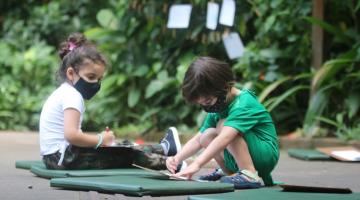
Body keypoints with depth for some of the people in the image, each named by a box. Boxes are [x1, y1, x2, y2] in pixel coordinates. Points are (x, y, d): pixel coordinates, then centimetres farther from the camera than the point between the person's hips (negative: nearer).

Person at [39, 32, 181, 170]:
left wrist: (99, 138, 2)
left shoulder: (64, 92, 16)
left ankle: (164, 149, 24)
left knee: (123, 148, 14)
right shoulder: (72, 96, -17)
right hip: (63, 158, -10)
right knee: (127, 154, -7)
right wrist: (100, 140, -15)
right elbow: (71, 135, -29)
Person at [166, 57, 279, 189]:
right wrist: (177, 158, -13)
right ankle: (229, 173, 9)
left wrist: (197, 164, -45)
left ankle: (250, 175, -28)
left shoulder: (243, 104, -23)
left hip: (266, 155, -9)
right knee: (207, 136, -8)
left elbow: (224, 138, -38)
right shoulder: (217, 110, 5)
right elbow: (198, 140, 5)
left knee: (223, 126, -24)